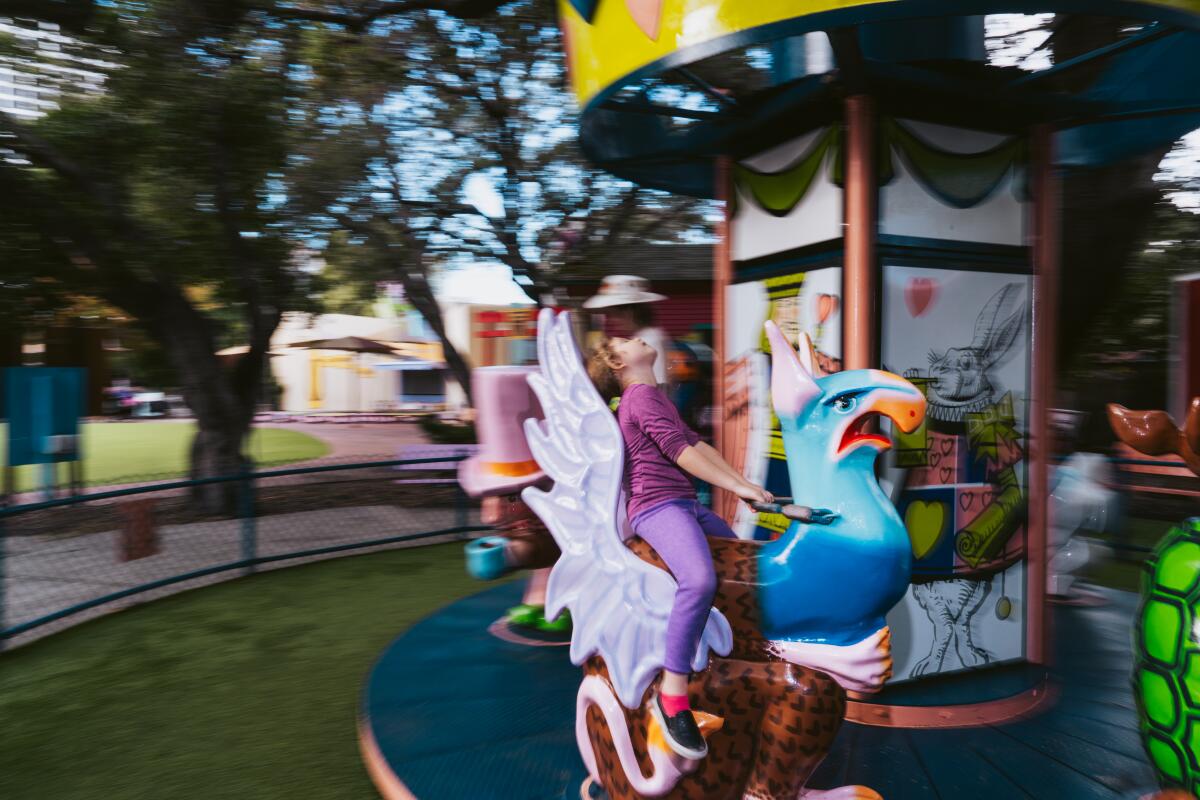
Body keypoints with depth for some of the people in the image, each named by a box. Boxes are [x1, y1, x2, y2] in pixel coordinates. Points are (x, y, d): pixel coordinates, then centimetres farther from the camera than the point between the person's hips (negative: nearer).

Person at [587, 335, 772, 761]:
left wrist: (747, 485, 12)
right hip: (658, 506, -11)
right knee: (701, 579, -34)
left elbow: (699, 443, 20)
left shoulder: (657, 398, 26)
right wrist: (737, 487, -9)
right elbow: (680, 451, -12)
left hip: (688, 507, 11)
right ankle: (672, 694, -29)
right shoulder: (642, 395, -4)